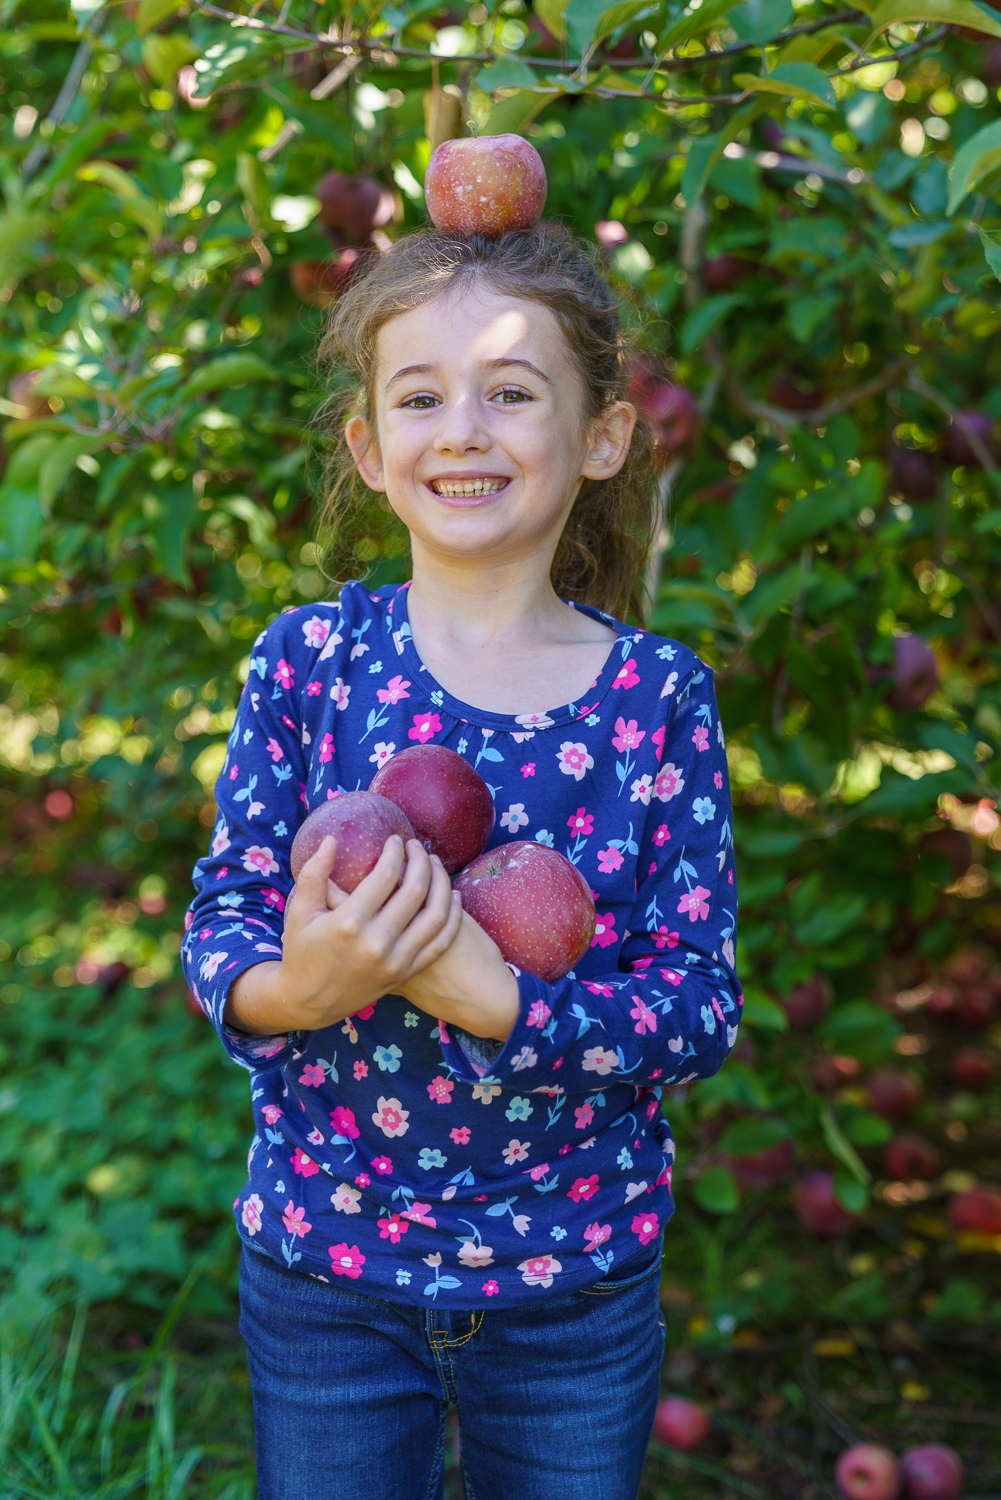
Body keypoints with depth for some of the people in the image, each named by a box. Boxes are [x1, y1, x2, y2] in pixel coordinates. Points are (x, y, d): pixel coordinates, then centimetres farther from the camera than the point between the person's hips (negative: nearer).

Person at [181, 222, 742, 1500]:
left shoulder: (657, 695, -9)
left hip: (577, 1285, 0)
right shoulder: (306, 661, -7)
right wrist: (297, 986, -28)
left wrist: (484, 992, -28)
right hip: (321, 1266, 0)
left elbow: (702, 1007, -12)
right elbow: (218, 921, -6)